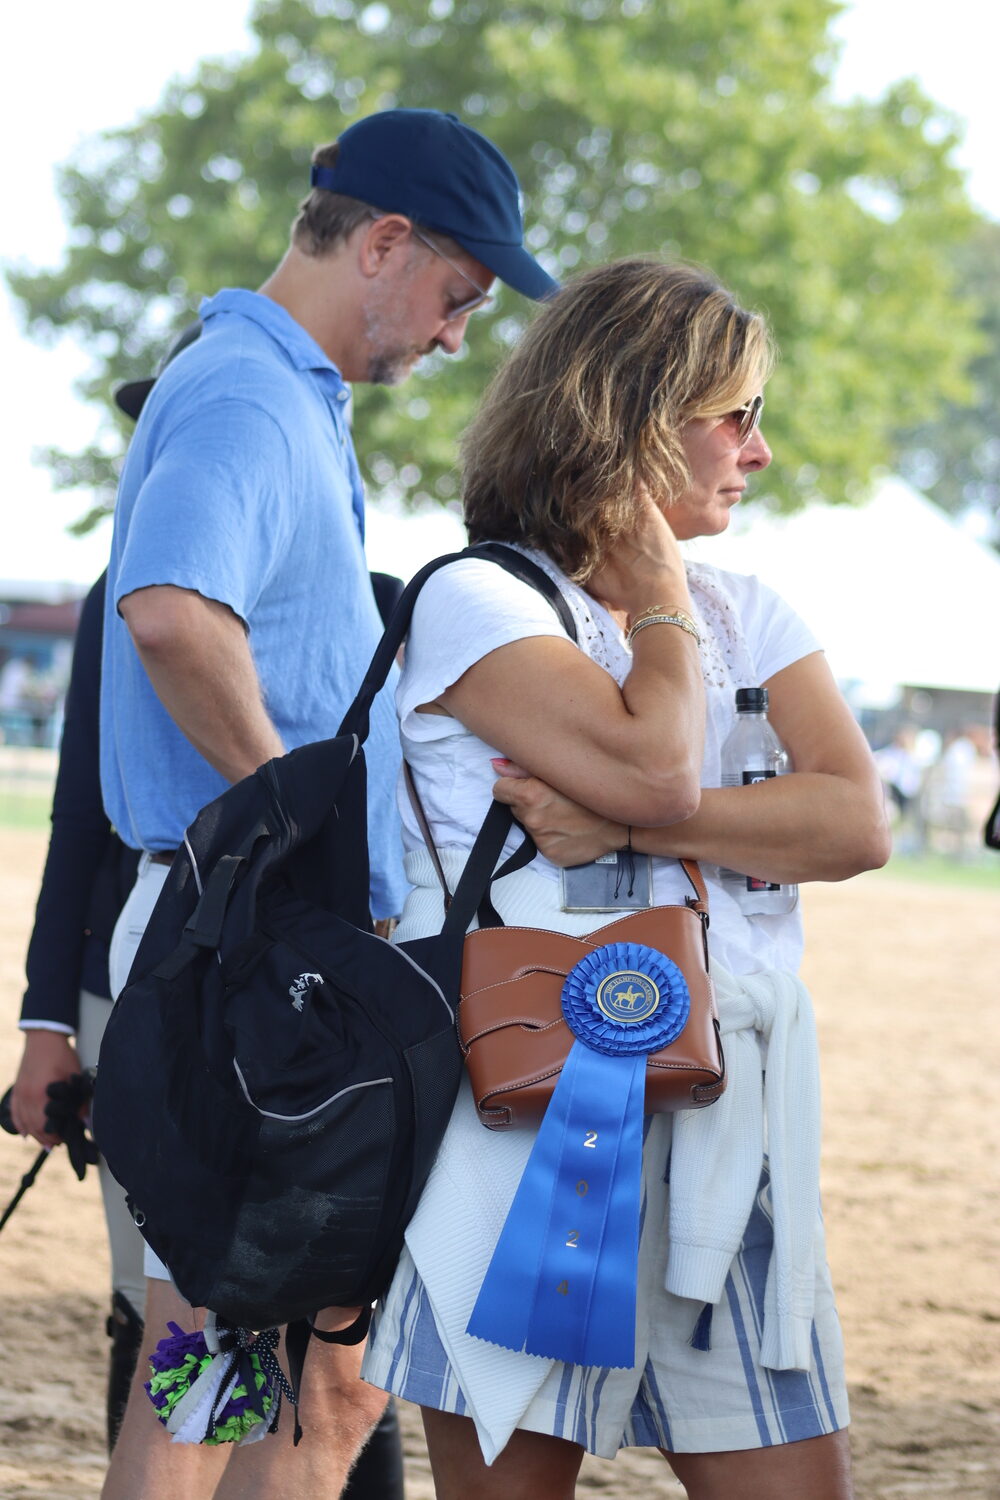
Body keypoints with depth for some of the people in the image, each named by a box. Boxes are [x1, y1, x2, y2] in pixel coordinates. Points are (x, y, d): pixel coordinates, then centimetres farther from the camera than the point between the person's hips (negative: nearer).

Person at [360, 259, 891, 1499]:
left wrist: (627, 824, -13)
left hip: (721, 1126, 5)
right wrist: (659, 597, 0)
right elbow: (654, 767, -18)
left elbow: (857, 823, 0)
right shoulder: (477, 598, -2)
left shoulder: (748, 616, 17)